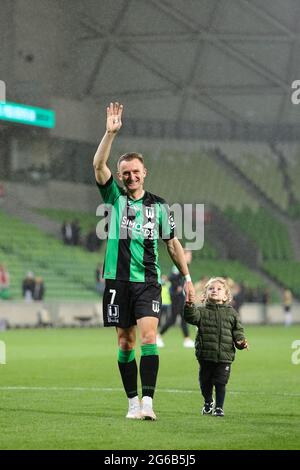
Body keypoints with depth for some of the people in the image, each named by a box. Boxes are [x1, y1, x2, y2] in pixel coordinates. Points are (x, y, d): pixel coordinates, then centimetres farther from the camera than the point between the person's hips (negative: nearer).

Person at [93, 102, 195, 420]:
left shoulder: (158, 206, 9)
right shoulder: (115, 197, 6)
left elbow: (172, 243, 15)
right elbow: (98, 165, -10)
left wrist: (186, 278, 13)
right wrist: (110, 133, -20)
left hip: (148, 281, 0)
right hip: (118, 281, 0)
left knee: (148, 338, -15)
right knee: (125, 343, 4)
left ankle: (148, 402, -18)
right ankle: (133, 402, 11)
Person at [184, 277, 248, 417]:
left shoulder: (231, 313, 6)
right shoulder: (202, 311, 2)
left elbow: (237, 331, 9)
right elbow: (192, 317, -17)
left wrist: (241, 342, -9)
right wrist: (189, 306, -34)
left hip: (224, 357, 0)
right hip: (205, 356, 0)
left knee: (220, 383, -1)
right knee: (205, 383, 13)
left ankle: (219, 407, 14)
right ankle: (208, 402, 37)